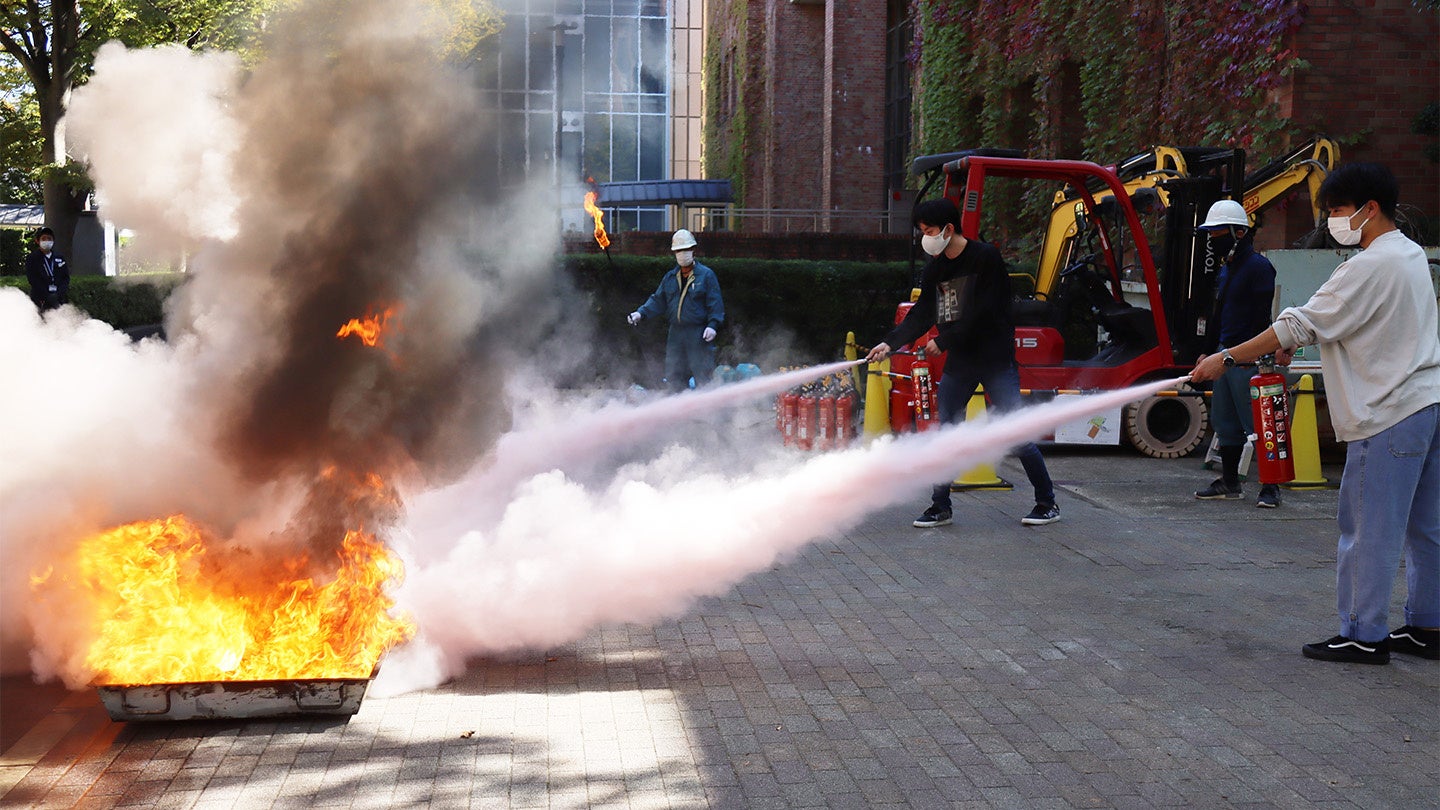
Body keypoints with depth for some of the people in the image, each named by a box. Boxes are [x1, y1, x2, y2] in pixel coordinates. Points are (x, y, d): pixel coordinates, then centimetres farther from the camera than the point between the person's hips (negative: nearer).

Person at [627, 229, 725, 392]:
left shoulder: (706, 275, -1)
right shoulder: (670, 277, 15)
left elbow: (715, 303, -4)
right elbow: (658, 300, 15)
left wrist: (712, 325, -16)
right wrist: (641, 313, -1)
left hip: (699, 334, -6)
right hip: (676, 334, 6)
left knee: (702, 376, -7)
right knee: (674, 376, 8)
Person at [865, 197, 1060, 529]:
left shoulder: (985, 258, -11)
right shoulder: (934, 268, 9)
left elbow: (982, 313, -17)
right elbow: (922, 314, 8)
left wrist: (943, 341, -15)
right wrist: (890, 343, -6)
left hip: (996, 358, -6)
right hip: (958, 362, 6)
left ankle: (1047, 503, 7)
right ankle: (940, 507, 12)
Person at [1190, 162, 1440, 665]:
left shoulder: (1370, 267, -17)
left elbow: (1301, 325, -17)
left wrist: (1227, 359, -12)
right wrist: (1288, 346, 16)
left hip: (1389, 415, -10)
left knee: (1369, 529, -2)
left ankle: (1365, 636, 3)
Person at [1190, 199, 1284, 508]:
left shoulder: (1258, 266, -10)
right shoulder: (1225, 270, 19)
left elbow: (1262, 316, -16)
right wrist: (1209, 351, 22)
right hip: (1225, 354, 10)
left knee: (1257, 423, -8)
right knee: (1225, 422, 13)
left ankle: (1270, 488, -4)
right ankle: (1229, 483, 22)